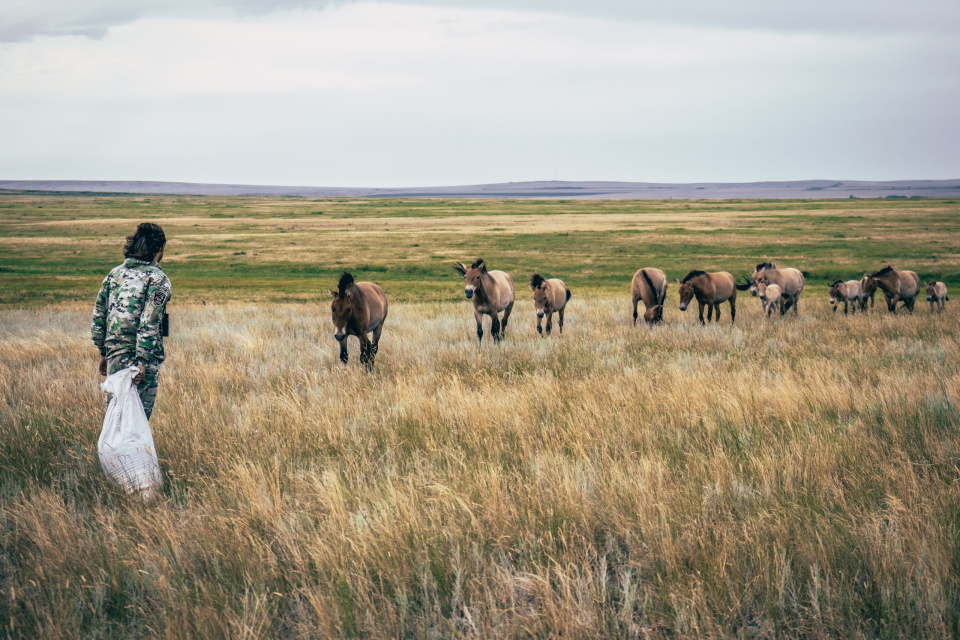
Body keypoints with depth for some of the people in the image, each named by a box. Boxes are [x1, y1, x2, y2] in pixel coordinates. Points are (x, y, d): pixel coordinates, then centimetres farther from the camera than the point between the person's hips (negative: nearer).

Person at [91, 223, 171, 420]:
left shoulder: (115, 274, 11)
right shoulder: (157, 279, -8)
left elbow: (98, 316, 13)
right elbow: (149, 324, -18)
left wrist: (103, 352, 20)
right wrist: (143, 361, -18)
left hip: (114, 354, 6)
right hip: (139, 355, -6)